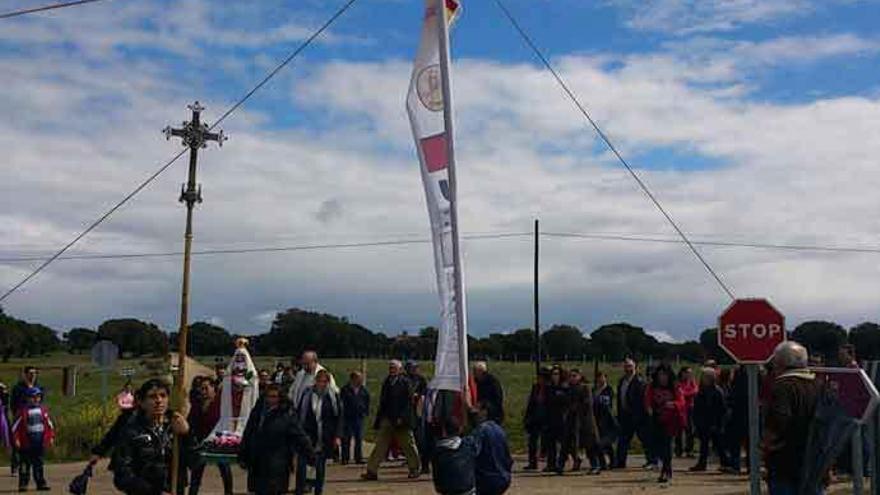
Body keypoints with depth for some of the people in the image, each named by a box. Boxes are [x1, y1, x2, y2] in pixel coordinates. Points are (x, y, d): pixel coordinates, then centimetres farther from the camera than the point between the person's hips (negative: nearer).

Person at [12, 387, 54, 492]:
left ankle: (40, 483, 14)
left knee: (38, 463, 10)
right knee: (25, 464, 0)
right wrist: (16, 439, -9)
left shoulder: (43, 410, 6)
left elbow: (49, 424, 13)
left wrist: (51, 437, 10)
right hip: (26, 442, -4)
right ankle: (23, 484, 7)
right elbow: (15, 426, -4)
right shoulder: (23, 411, -6)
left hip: (40, 442, 4)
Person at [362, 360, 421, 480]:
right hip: (387, 420, 5)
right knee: (380, 445, 0)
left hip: (402, 421, -5)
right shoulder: (386, 383, 12)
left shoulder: (406, 383, -5)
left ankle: (414, 469, 19)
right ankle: (372, 471, 0)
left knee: (408, 444, 6)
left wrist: (402, 417, -18)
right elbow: (382, 402, 15)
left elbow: (408, 402, -11)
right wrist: (379, 419, 10)